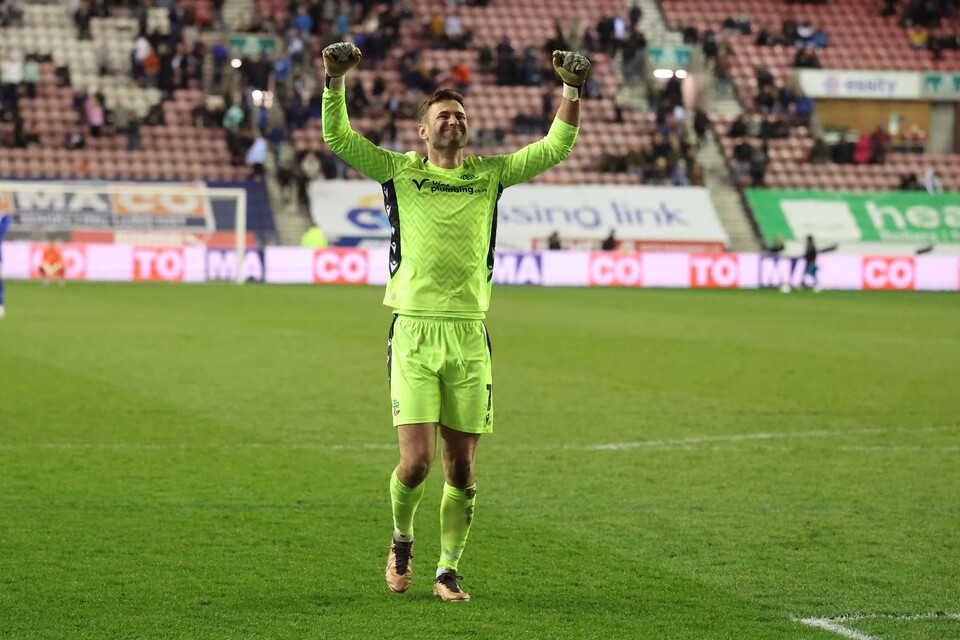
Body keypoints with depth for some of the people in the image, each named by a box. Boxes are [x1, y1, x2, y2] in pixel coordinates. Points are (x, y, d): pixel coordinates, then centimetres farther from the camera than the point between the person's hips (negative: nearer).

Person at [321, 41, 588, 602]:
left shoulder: (489, 175, 12)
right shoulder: (399, 171, 7)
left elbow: (556, 147, 10)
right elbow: (338, 137, 1)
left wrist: (573, 90, 1)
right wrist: (336, 79, -9)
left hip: (470, 335, 2)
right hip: (414, 331, -2)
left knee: (461, 468, 4)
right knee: (416, 460, -10)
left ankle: (448, 571, 18)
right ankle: (402, 538, 20)